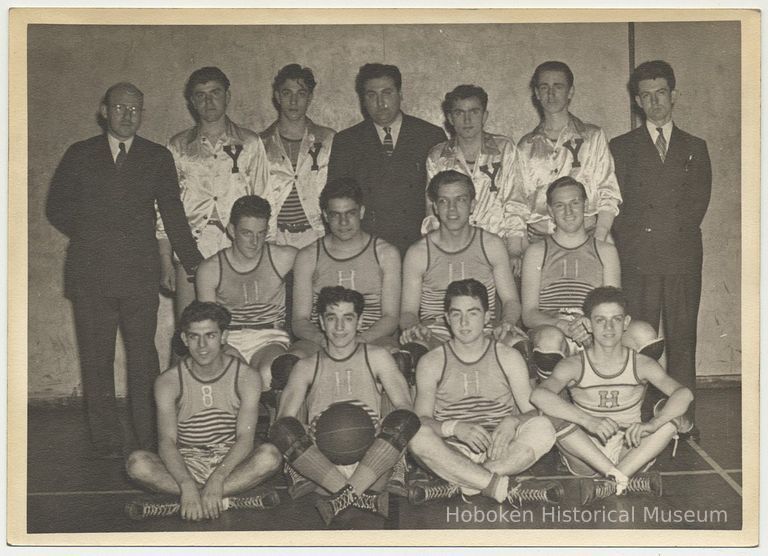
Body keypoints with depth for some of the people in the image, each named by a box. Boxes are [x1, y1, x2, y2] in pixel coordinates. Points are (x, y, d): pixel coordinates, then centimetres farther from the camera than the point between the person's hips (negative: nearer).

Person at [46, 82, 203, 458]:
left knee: (143, 358, 1)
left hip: (140, 275, 0)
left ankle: (150, 441, 8)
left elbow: (173, 215, 7)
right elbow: (57, 208, 13)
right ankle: (105, 442, 12)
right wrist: (89, 238, 6)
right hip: (90, 274, 1)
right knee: (96, 360, 3)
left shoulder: (158, 158, 9)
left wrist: (193, 265, 0)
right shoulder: (80, 155, 9)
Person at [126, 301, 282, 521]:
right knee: (137, 463, -28)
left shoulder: (246, 377, -7)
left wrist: (217, 478, -34)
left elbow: (245, 437, -16)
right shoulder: (168, 382, -6)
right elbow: (166, 441, -16)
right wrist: (187, 484, -35)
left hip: (230, 463, 0)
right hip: (185, 465, 1)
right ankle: (226, 501, -30)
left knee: (269, 455, -31)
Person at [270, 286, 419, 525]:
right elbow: (284, 418, 4)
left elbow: (405, 407, 5)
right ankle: (363, 497, -34)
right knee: (283, 428, -27)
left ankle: (344, 497, -34)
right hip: (322, 464, 1)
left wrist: (383, 430, -16)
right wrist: (310, 434, -17)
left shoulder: (377, 357, 16)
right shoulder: (306, 367, 17)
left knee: (405, 419, -26)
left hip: (371, 462, 0)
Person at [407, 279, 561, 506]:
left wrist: (512, 422, -20)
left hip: (501, 453, 1)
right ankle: (505, 487, -31)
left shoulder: (508, 358, 9)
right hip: (451, 454, -1)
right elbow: (421, 419, -3)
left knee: (543, 428, -27)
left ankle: (455, 484, -26)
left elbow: (534, 412, 3)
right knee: (416, 434, -31)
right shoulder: (431, 363, 6)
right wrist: (455, 427, -23)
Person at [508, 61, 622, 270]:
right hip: (537, 243, 1)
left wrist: (598, 242, -11)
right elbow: (516, 206, 11)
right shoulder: (526, 146, 14)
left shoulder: (593, 137, 9)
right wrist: (518, 252, -1)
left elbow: (609, 196, 2)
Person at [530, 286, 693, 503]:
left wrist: (651, 424, -38)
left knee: (675, 417, -20)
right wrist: (588, 420, -42)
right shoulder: (573, 366, -8)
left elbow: (684, 394, -20)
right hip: (585, 459, -1)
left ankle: (606, 486, -30)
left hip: (631, 456, 1)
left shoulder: (641, 365, -4)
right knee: (552, 414, -26)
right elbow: (538, 395, -29)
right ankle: (625, 481, -29)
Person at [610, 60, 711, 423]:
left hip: (684, 260, 1)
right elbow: (618, 205, 4)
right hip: (638, 259, -1)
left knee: (682, 342, 1)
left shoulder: (695, 148, 17)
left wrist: (670, 230, -3)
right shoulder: (622, 147, 12)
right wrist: (640, 239, -4)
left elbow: (698, 203, 7)